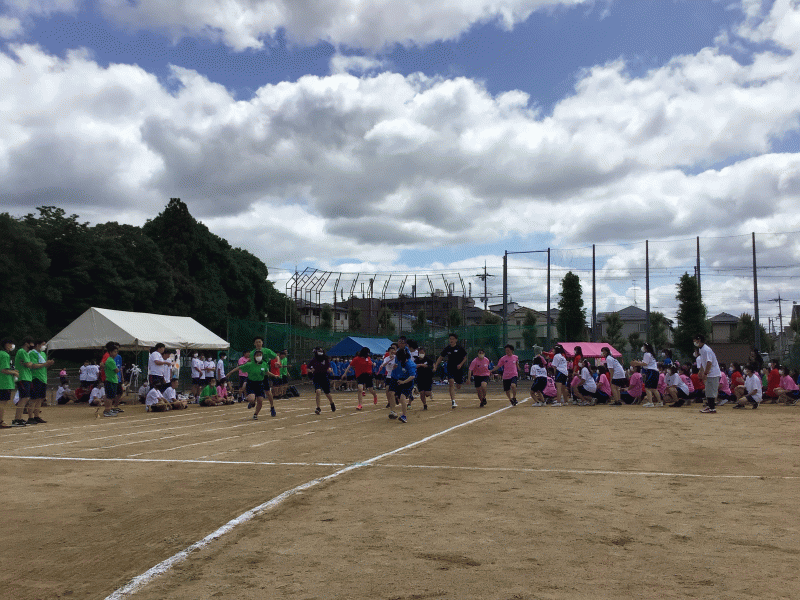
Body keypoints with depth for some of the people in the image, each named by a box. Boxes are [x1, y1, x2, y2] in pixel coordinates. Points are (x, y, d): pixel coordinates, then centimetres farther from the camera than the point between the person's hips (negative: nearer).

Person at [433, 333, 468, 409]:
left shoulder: (460, 348, -6)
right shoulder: (447, 349, 0)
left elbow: (465, 358, 2)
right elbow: (440, 357, 9)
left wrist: (461, 364, -14)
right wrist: (435, 366, -1)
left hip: (459, 369, 0)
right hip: (450, 369, 0)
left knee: (458, 387, 7)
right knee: (451, 383, -19)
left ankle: (456, 385, 47)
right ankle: (453, 401, -19)